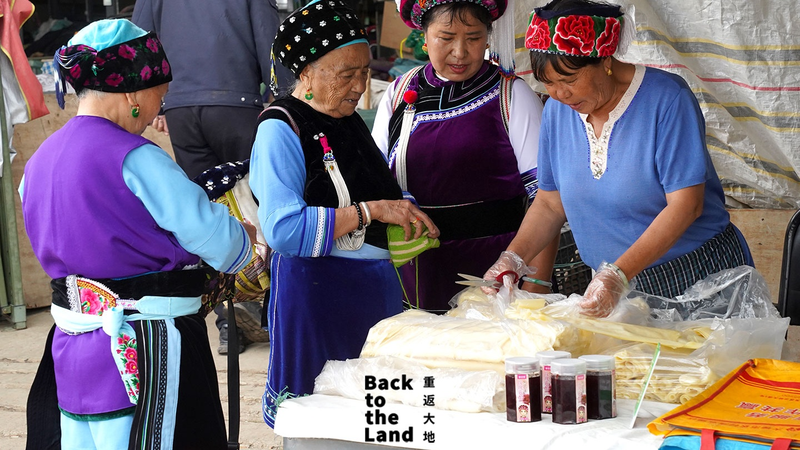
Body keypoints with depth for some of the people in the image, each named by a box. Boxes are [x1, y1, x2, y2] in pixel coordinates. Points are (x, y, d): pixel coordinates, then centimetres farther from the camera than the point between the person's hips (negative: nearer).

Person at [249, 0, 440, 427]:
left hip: (377, 287, 8)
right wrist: (372, 211, -23)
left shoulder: (350, 121, 15)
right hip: (314, 291, -8)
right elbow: (284, 230, -23)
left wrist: (406, 210, 11)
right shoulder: (280, 130, -10)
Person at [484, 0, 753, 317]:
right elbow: (551, 203, 8)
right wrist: (513, 258, -10)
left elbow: (686, 204, -23)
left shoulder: (667, 98, -17)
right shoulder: (558, 109, 1)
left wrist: (618, 274, -32)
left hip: (699, 276, -4)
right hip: (621, 289, 5)